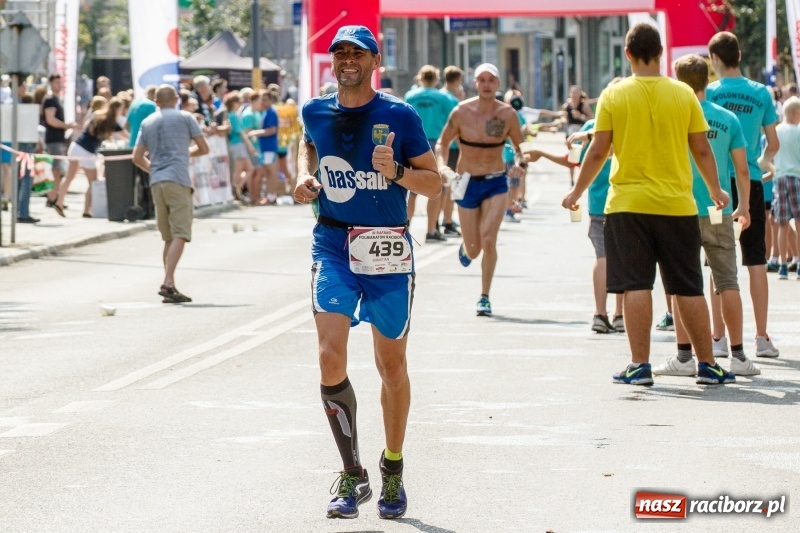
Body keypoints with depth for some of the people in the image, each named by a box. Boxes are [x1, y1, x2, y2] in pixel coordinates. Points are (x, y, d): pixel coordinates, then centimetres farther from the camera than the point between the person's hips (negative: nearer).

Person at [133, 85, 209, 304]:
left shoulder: (147, 123, 16)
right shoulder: (184, 118, 4)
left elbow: (138, 158, 15)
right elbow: (203, 148, 8)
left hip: (156, 183, 5)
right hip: (178, 180, -5)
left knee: (169, 238, 13)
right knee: (179, 235, -10)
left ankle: (169, 286, 11)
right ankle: (168, 283, -23)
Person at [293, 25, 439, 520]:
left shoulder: (400, 116, -6)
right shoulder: (316, 112, 4)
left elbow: (435, 183, -3)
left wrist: (397, 172, -21)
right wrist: (305, 175, 9)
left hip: (388, 251, -2)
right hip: (333, 248, 2)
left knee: (392, 365, 10)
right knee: (331, 357, -14)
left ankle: (393, 470, 28)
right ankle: (353, 475, -4)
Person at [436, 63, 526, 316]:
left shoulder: (507, 114, -6)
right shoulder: (461, 112, -8)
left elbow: (519, 146, 6)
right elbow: (442, 143, 2)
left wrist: (519, 163, -15)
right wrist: (442, 164, -17)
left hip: (496, 182, 0)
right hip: (467, 184, 0)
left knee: (488, 238, -18)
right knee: (473, 251, 5)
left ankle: (485, 297, -5)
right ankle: (465, 247, 46)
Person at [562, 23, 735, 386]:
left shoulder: (614, 95, -3)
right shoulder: (684, 94, 0)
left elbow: (598, 151, -2)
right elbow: (702, 150, 6)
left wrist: (577, 192, 12)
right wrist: (715, 190, 22)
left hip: (627, 205, -1)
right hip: (677, 204, 1)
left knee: (636, 285, 1)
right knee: (688, 288, 7)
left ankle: (640, 365, -2)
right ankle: (707, 365, 11)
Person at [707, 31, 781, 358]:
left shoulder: (710, 93, -5)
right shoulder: (761, 93, 4)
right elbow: (773, 144, 10)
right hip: (751, 183, 2)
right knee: (756, 262, 5)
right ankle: (762, 338, 5)